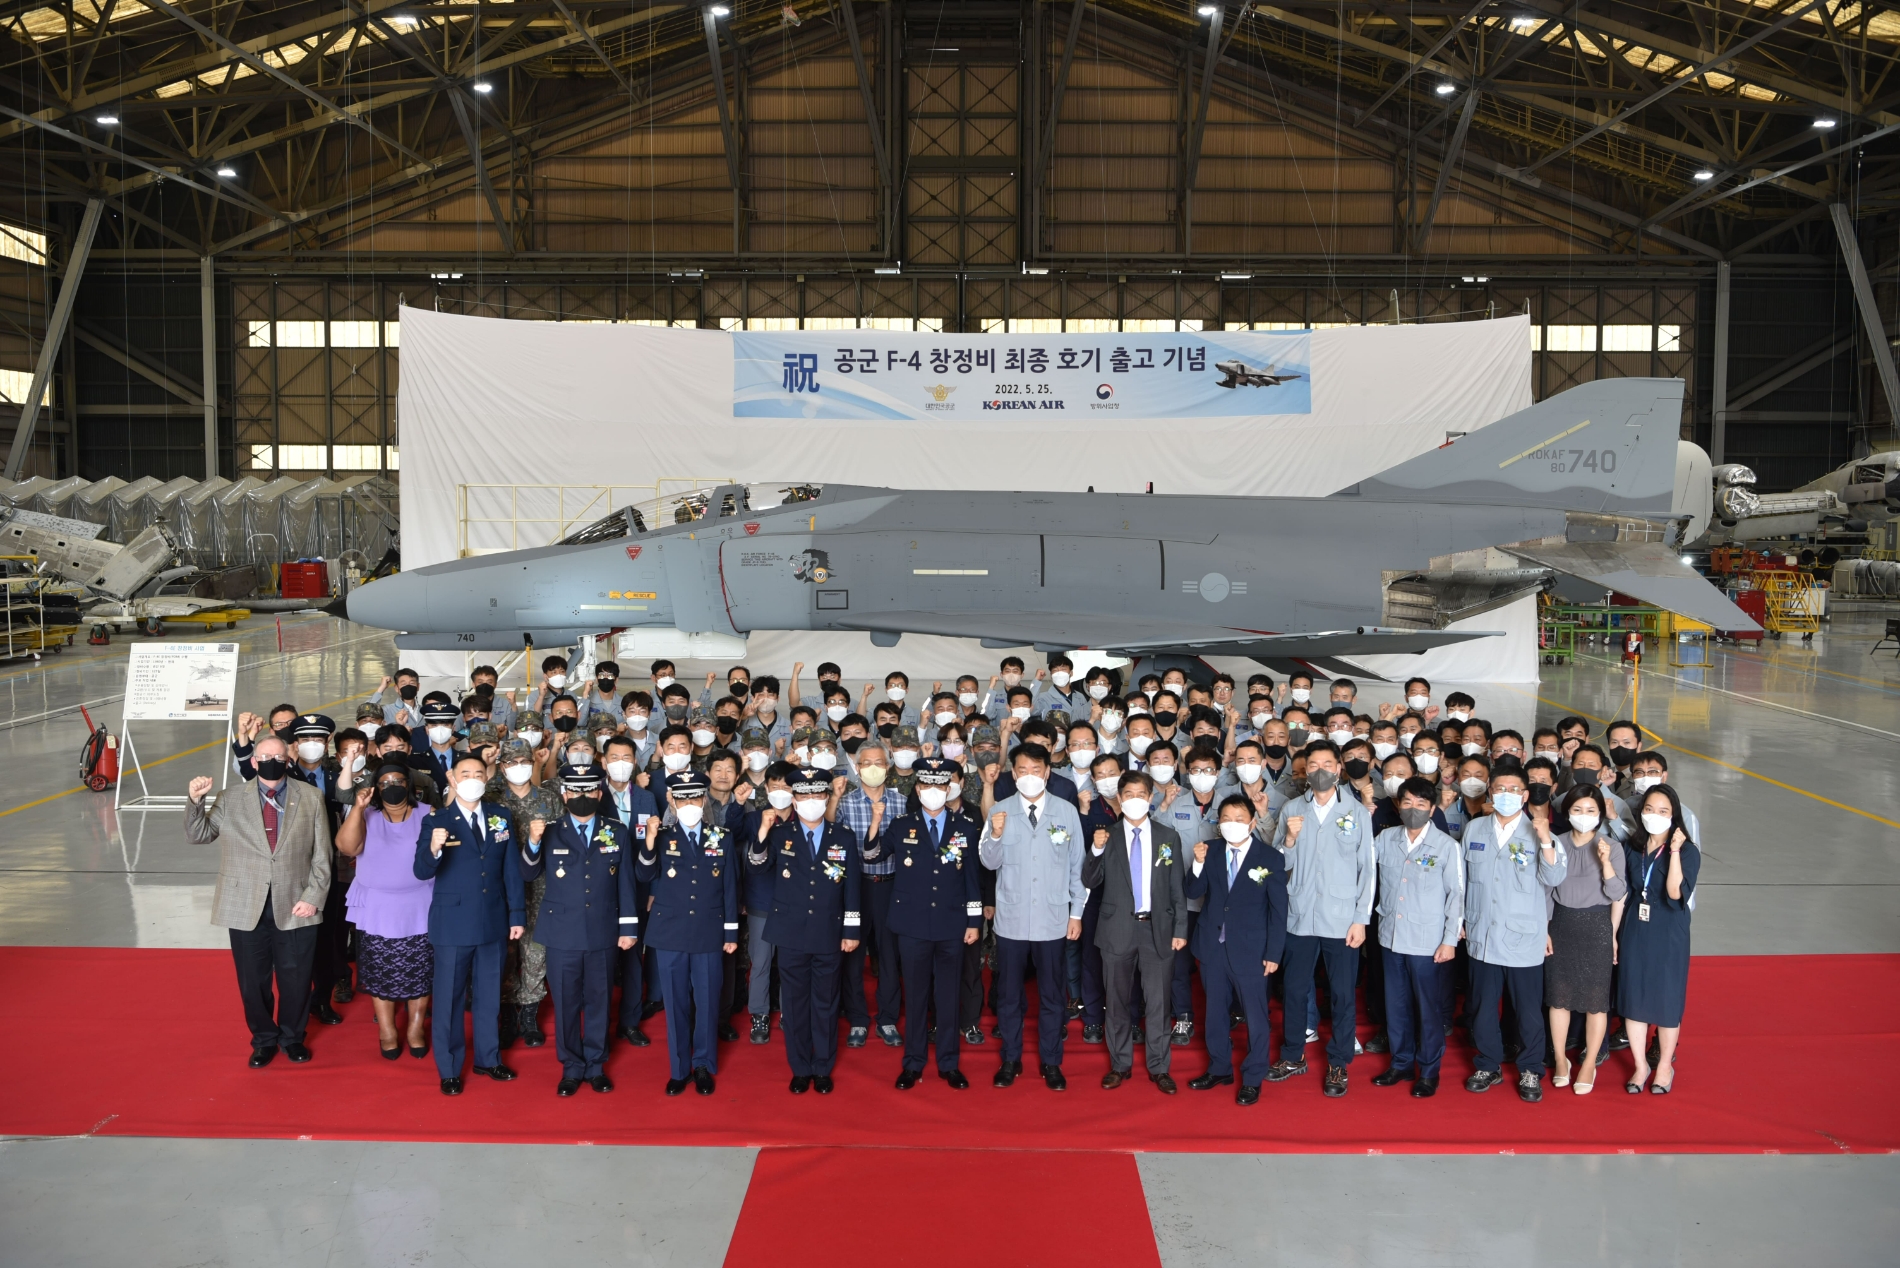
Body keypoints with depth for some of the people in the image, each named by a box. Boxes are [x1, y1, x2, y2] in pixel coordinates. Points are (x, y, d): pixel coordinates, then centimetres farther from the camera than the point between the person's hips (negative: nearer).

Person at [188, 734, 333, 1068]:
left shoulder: (310, 798, 1)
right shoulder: (231, 799, 4)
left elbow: (322, 855, 0)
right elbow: (198, 835, 5)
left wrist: (313, 897, -8)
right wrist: (195, 801, -12)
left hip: (295, 906, -1)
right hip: (246, 907, 1)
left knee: (295, 979, 10)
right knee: (253, 981, 12)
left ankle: (292, 1037, 32)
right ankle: (264, 1040, 32)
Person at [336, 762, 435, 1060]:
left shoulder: (427, 816, 2)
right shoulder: (366, 816, 3)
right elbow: (347, 847, -16)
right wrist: (358, 808, -23)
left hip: (419, 910, 0)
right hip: (378, 911, 0)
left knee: (419, 972, 3)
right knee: (381, 972, 5)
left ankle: (416, 1030, 15)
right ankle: (387, 1032, 16)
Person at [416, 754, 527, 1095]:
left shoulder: (501, 816, 3)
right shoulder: (436, 821, -8)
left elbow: (511, 868, 5)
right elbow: (422, 871, -17)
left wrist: (517, 913, 3)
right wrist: (433, 849, -38)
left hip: (494, 920, 3)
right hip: (453, 922, -3)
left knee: (490, 993, 16)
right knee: (449, 997, 7)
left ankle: (488, 1058, 32)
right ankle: (449, 1069, 21)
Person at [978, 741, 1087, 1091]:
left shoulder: (1067, 812, -2)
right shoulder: (1001, 810, -3)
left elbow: (1077, 865, 3)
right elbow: (990, 862, -8)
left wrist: (1077, 912, 3)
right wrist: (996, 835, -27)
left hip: (1052, 920, 0)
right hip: (1011, 919, 0)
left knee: (1052, 995, 10)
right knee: (1008, 993, 11)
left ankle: (1051, 1062, 24)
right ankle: (1011, 1059, 26)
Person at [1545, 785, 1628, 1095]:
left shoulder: (1612, 847, -5)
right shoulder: (1556, 844, 2)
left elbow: (1618, 895, -9)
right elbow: (1546, 889, 8)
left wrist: (1605, 861, -23)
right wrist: (1543, 929, 5)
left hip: (1596, 926, -2)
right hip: (1561, 924, 2)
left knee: (1595, 998, 4)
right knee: (1558, 995, 8)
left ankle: (1589, 1063, 16)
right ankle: (1560, 1059, 21)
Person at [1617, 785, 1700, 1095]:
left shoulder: (1687, 850, -9)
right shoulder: (1630, 847, 3)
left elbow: (1675, 892, -24)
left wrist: (1674, 851, -26)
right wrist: (1613, 933, 4)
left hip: (1668, 934, -3)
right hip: (1634, 931, 3)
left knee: (1666, 1000, 7)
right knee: (1633, 999, 8)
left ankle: (1665, 1066, 26)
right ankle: (1640, 1066, 23)